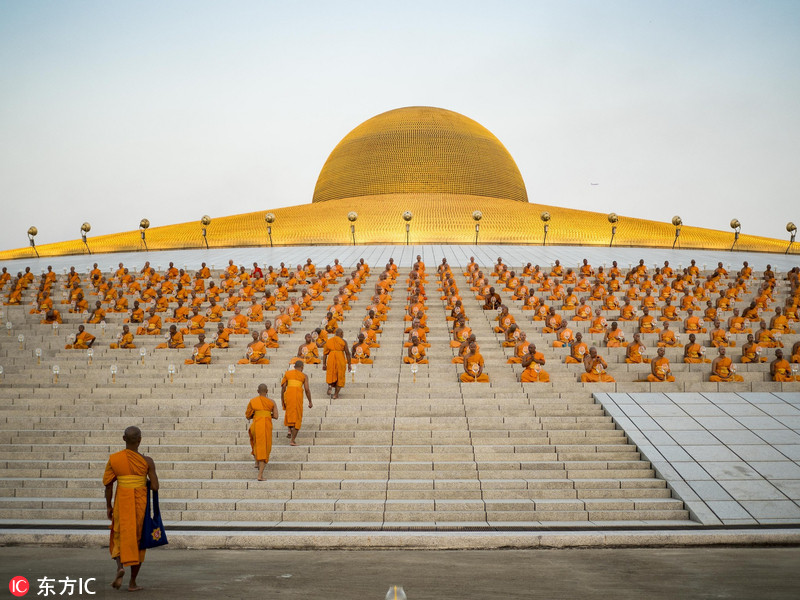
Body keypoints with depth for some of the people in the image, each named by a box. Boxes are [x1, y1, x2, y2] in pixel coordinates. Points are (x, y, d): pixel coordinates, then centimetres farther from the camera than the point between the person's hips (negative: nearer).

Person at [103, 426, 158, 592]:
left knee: (120, 539, 16)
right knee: (138, 541, 13)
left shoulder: (113, 459, -6)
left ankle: (120, 567, -14)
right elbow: (155, 487, -8)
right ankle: (132, 582, 13)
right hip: (141, 504, -1)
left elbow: (108, 484, -2)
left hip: (122, 503, 1)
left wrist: (108, 506, 10)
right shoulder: (147, 461, -9)